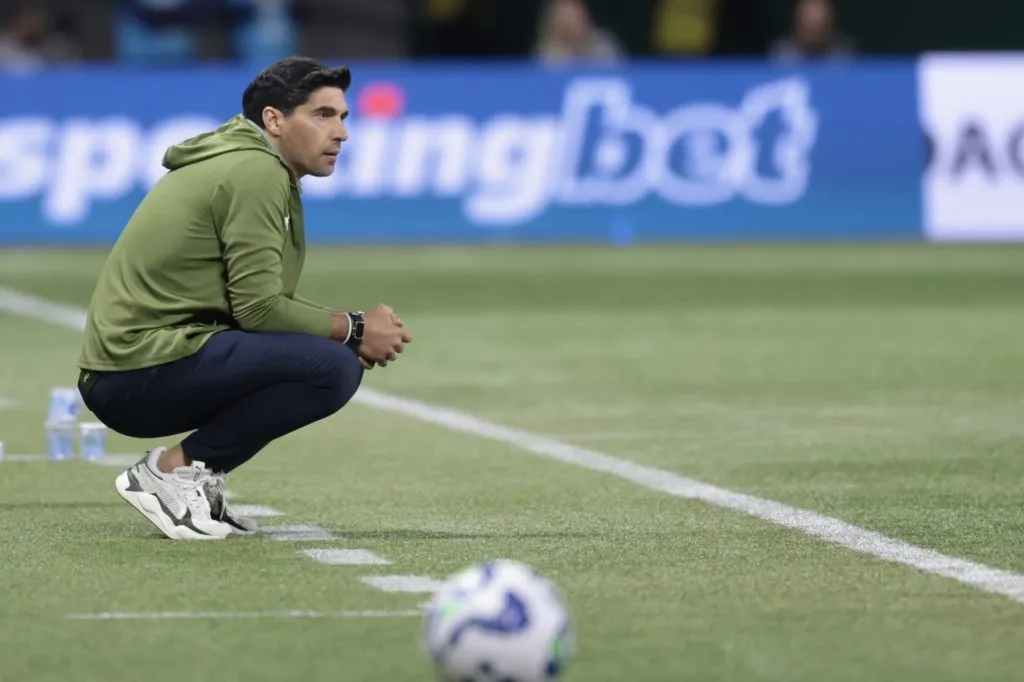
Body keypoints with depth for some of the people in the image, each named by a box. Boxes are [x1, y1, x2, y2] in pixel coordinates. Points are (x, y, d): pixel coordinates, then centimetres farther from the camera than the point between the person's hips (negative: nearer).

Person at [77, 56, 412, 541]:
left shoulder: (249, 166, 20)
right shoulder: (256, 172, -12)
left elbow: (252, 302, 17)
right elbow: (259, 308, -17)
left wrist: (353, 335, 4)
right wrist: (353, 329, -5)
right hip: (143, 373, -10)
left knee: (341, 358, 12)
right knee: (332, 368, -21)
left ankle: (195, 481, 8)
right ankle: (171, 470, -10)